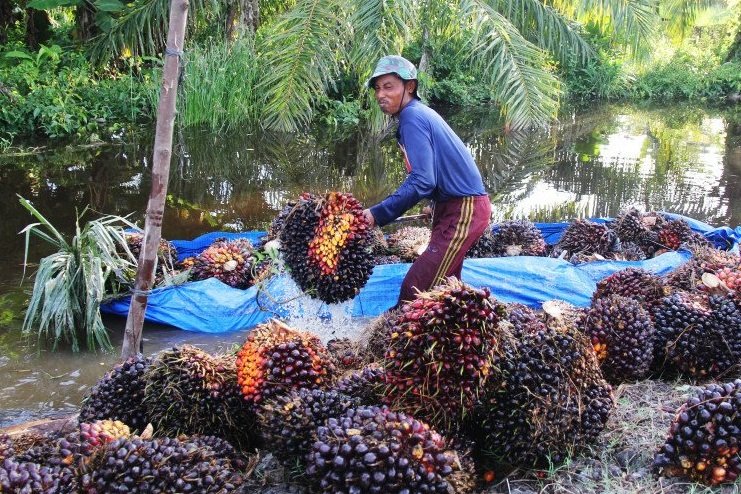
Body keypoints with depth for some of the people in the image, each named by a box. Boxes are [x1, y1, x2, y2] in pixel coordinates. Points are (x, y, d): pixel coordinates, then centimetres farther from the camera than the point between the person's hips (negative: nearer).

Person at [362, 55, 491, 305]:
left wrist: (378, 214, -26)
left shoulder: (412, 117, -18)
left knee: (415, 290, -16)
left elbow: (422, 181, -27)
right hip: (455, 208, 11)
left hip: (463, 210, -11)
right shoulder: (420, 113, 12)